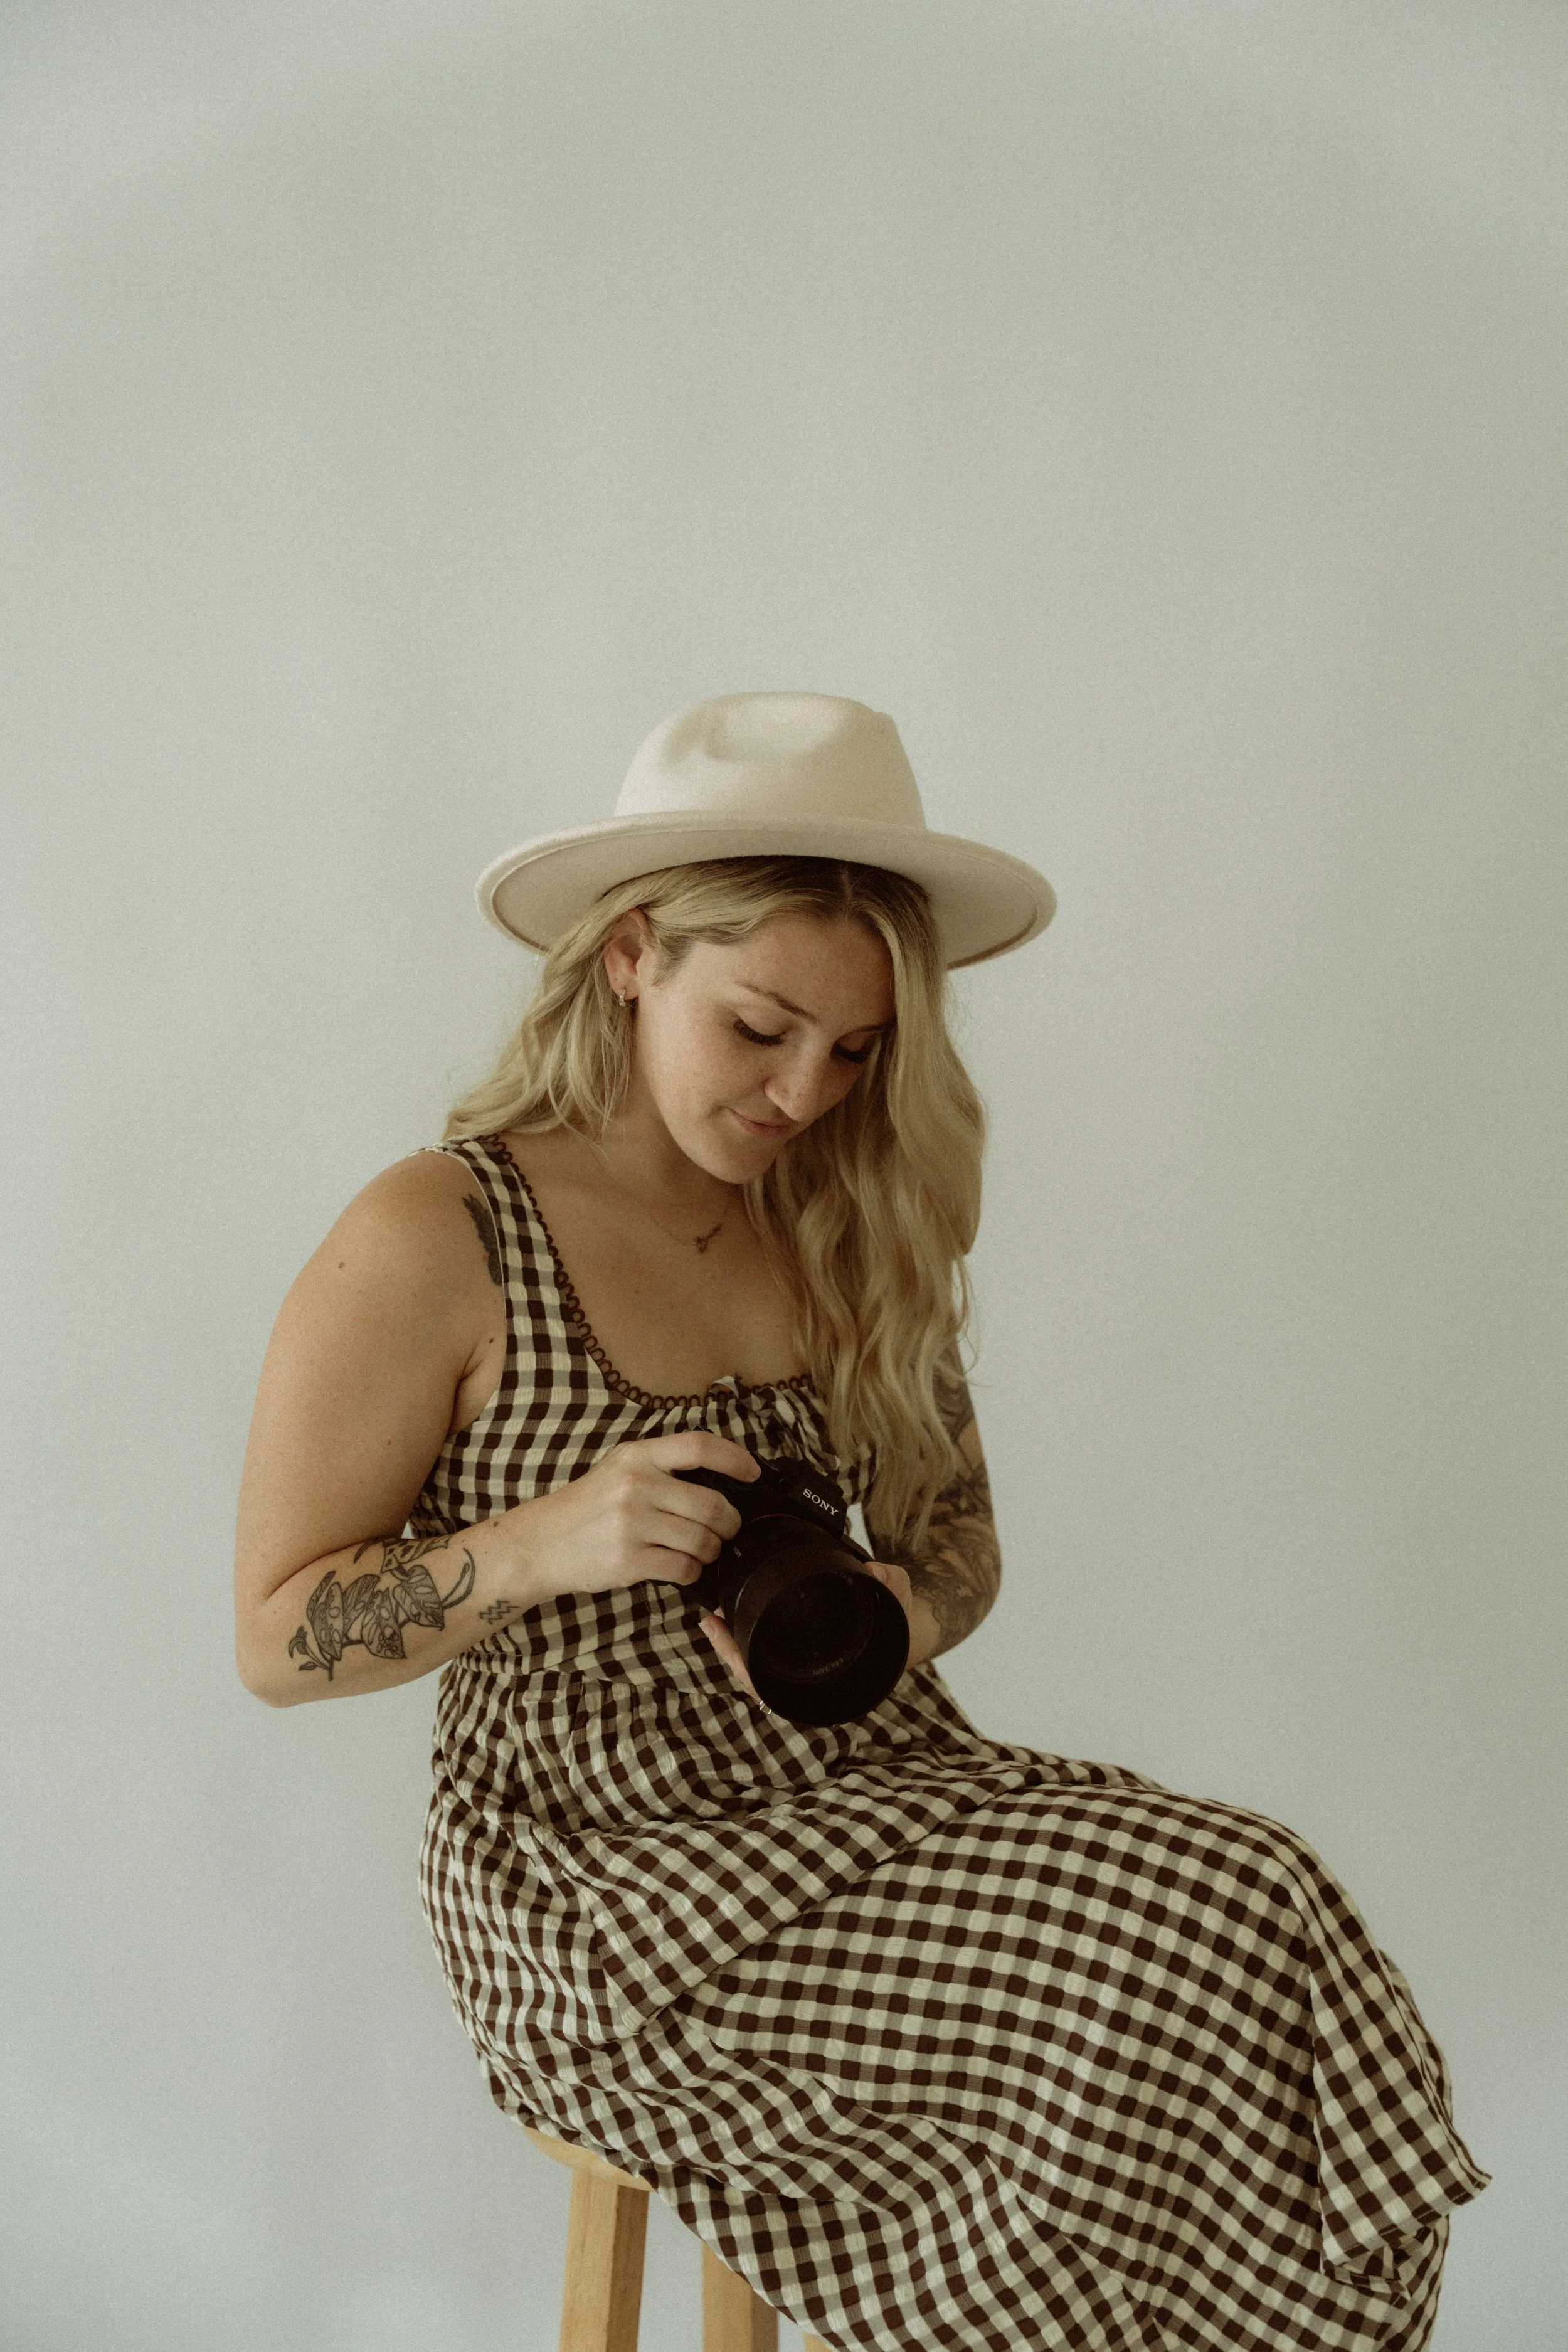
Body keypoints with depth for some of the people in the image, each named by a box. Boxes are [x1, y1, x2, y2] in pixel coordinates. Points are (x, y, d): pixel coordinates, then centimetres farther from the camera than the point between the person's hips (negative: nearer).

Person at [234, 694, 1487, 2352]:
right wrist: (547, 1544, -22)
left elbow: (958, 1530, 15)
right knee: (1124, 2037, -25)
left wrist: (900, 1613, -9)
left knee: (1267, 1913, -21)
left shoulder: (848, 1226, 9)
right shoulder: (432, 1244, -9)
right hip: (591, 1860, -5)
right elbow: (278, 1640, -6)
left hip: (865, 1784, 6)